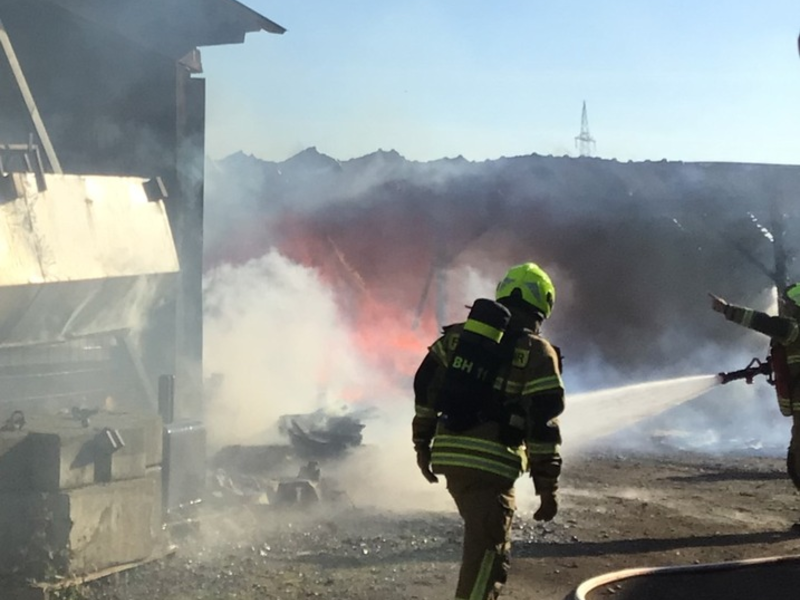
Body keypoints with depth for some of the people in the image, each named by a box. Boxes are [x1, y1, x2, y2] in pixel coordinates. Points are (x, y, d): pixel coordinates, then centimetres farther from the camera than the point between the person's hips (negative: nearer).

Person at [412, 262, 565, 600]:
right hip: (492, 462, -6)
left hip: (449, 454, 6)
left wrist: (423, 445, 20)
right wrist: (548, 489, -4)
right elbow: (543, 426, -8)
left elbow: (425, 388, 11)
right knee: (488, 550, -2)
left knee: (481, 538, 25)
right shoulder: (537, 354, -4)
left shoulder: (458, 335, 12)